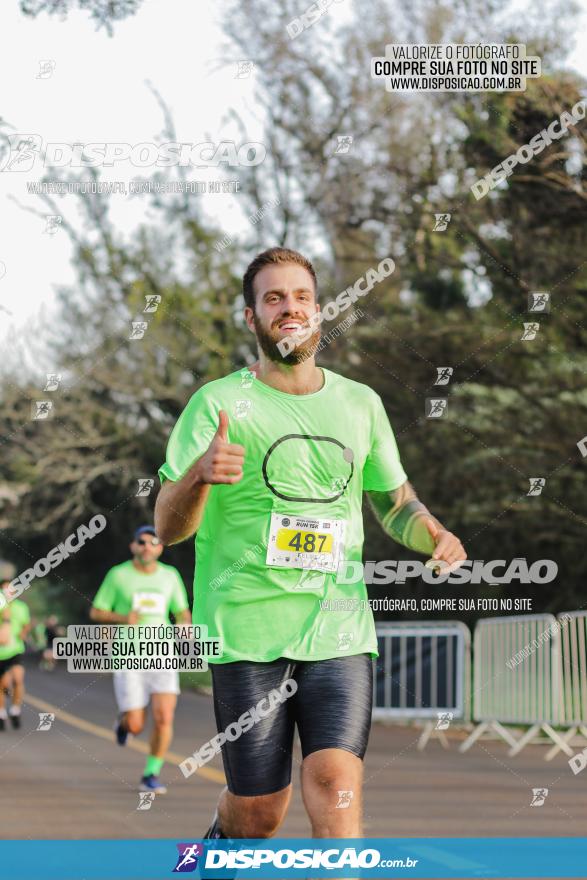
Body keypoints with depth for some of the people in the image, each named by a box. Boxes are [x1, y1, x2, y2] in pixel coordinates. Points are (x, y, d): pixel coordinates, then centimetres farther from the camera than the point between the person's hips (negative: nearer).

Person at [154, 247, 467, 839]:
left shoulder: (361, 404, 13)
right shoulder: (218, 403, 0)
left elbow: (394, 500, 26)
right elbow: (168, 528, -5)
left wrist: (433, 535, 3)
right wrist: (199, 474, -27)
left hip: (340, 631, 3)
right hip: (247, 631, -2)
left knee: (336, 787, -16)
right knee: (260, 808, 3)